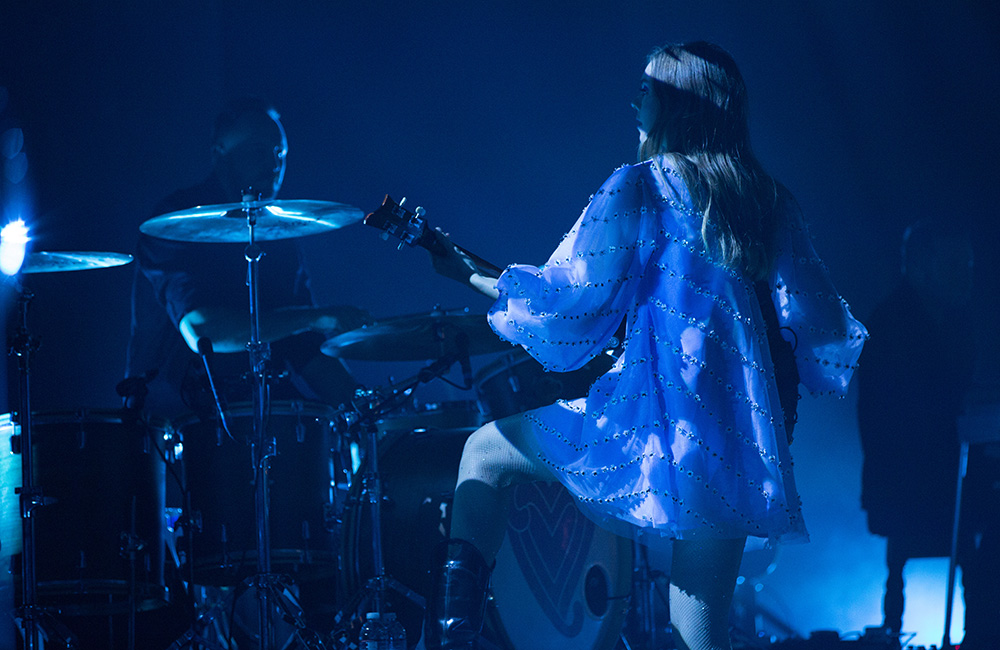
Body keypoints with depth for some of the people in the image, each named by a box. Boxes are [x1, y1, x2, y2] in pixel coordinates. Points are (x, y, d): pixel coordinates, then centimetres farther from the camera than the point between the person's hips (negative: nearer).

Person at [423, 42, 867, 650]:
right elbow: (820, 324, 10)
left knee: (487, 451, 15)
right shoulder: (772, 203, 12)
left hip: (658, 423, -5)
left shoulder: (639, 188, -3)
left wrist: (468, 272, 7)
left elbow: (568, 294, -5)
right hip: (745, 453, 5)